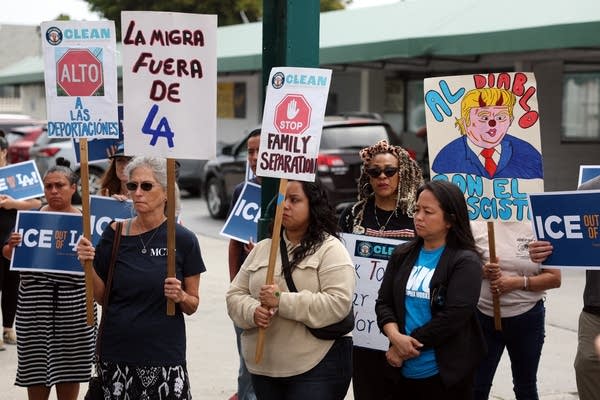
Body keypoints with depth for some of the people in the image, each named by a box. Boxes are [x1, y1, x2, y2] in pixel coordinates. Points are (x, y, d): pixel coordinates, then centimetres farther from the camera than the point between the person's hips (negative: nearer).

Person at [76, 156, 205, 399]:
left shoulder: (183, 239, -3)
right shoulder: (114, 234, 2)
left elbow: (192, 305, 4)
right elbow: (101, 297, 6)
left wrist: (180, 297, -16)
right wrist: (88, 264, -8)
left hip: (164, 354, -1)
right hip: (116, 352, 2)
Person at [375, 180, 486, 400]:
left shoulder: (465, 262, -9)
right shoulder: (402, 255, 7)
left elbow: (452, 317, -16)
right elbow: (383, 303, 5)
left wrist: (407, 346, -14)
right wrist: (395, 336, -15)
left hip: (446, 374, -4)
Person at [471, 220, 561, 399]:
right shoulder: (477, 226, -5)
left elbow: (555, 278, -5)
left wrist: (518, 282, -18)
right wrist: (482, 271, -20)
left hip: (527, 318, 0)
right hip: (484, 317, 0)